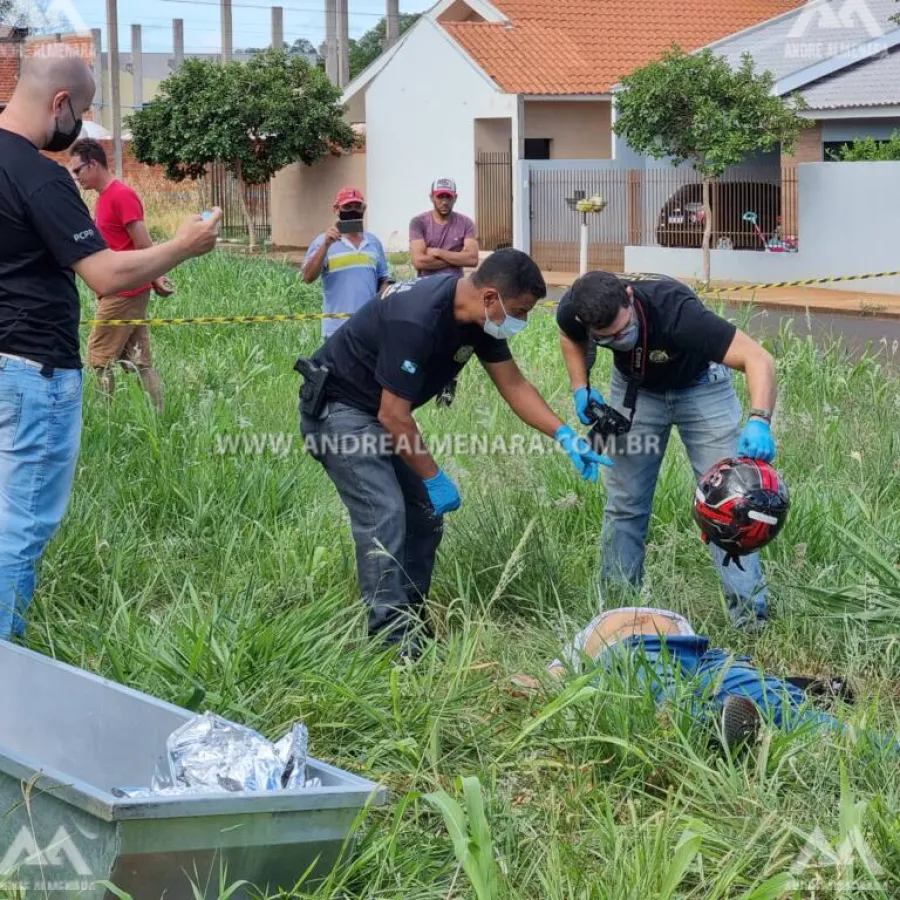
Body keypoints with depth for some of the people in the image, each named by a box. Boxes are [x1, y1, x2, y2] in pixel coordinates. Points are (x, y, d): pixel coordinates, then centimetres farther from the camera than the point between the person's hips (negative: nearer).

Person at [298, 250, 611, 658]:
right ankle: (393, 644, -17)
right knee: (384, 515, -18)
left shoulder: (478, 318, -6)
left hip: (380, 412, 9)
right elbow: (393, 415, -28)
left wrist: (565, 436, -6)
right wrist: (434, 478, -19)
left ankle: (410, 623, 14)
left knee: (424, 515, 6)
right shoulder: (417, 319, -33)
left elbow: (513, 385, 4)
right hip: (338, 407, -9)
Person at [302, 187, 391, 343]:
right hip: (338, 329, -4)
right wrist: (326, 245, -21)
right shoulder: (323, 242, -1)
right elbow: (308, 277, -13)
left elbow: (384, 279, 19)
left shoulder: (374, 242, 13)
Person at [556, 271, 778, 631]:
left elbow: (758, 359, -45)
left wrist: (759, 421, -61)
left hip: (698, 384, -3)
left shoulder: (674, 309, -42)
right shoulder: (574, 310, -29)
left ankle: (750, 612, -5)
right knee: (625, 504, 3)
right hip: (635, 386, 3)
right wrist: (581, 388, -14)